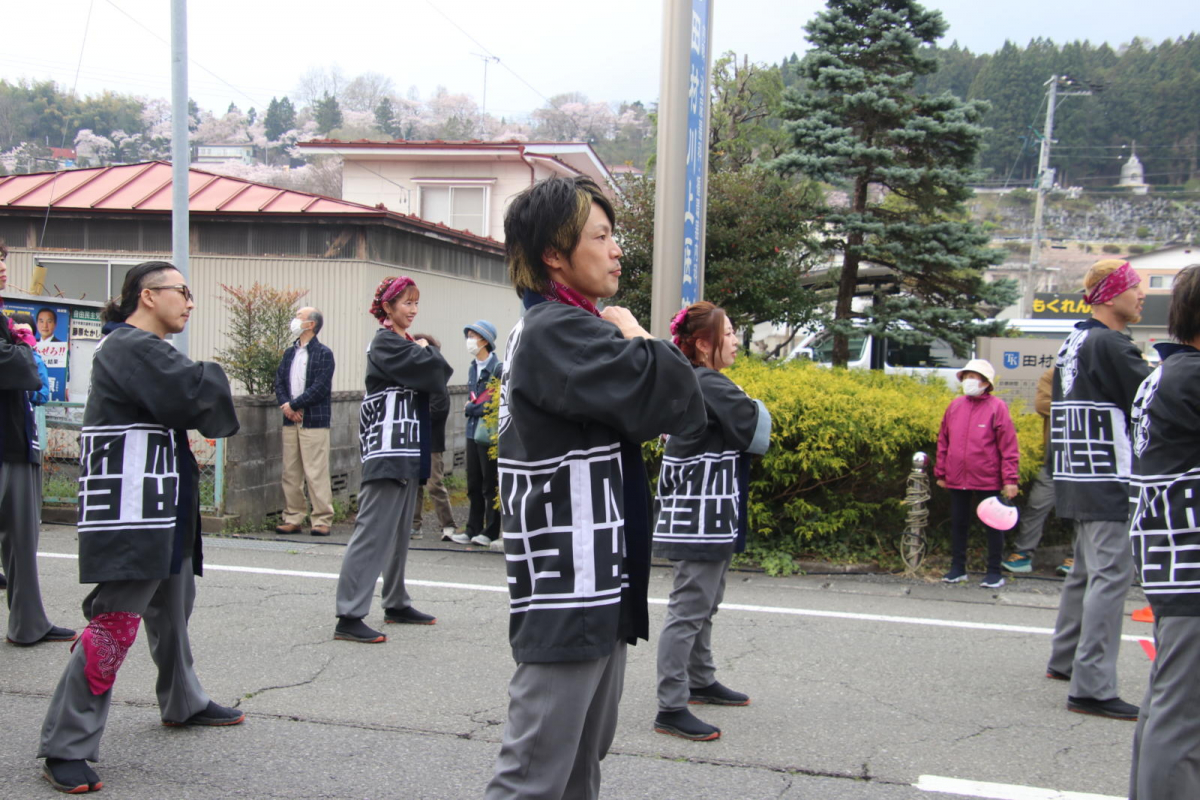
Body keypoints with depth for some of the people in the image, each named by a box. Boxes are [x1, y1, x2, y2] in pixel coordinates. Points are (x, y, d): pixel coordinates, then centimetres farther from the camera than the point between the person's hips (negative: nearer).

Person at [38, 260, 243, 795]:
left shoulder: (140, 347, 19)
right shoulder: (131, 346, -16)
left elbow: (177, 406, 18)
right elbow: (189, 390, -26)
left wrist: (203, 414, -1)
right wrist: (217, 379, -6)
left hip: (162, 501, 11)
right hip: (129, 510, -11)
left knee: (172, 605, 23)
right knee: (115, 622, -11)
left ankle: (183, 703, 41)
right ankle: (65, 748, -3)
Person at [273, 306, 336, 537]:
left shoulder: (323, 354, -3)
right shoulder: (290, 353, 17)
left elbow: (321, 388, -12)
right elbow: (279, 382, 11)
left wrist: (294, 405, -11)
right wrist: (286, 405, -8)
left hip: (314, 421, -6)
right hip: (290, 422, 6)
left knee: (316, 473, -6)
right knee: (290, 473, 7)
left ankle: (322, 520, -1)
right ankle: (293, 518, 14)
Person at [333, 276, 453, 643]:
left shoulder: (404, 343, 20)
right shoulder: (384, 343, -10)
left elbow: (434, 377, 15)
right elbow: (430, 372, -17)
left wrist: (425, 354, -2)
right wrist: (427, 351, 1)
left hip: (407, 453, 10)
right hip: (387, 451, -10)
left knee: (399, 532, 16)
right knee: (374, 531, -12)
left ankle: (396, 603, 26)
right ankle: (349, 617, -13)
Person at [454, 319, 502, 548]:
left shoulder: (497, 368, -11)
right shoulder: (473, 368, 14)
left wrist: (472, 408, -7)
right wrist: (473, 407, -1)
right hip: (473, 431, 7)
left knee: (490, 485, 1)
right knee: (473, 484, 11)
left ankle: (491, 532, 9)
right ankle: (473, 530, 18)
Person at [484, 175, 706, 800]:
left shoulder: (569, 329, 16)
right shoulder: (556, 330, -15)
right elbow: (674, 398, -25)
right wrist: (634, 335, -8)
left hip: (598, 595, 11)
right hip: (566, 601, -11)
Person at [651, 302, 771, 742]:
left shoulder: (694, 384, 13)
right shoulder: (711, 385, -18)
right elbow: (758, 433, -18)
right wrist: (757, 408, 1)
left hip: (707, 519, 11)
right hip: (701, 521, -11)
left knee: (704, 606, 21)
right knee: (688, 611, -7)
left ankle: (701, 681, 36)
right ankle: (671, 709, -3)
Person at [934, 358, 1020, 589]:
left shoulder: (997, 407, -7)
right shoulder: (955, 405, 5)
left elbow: (1009, 446, -8)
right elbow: (943, 441, 10)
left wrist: (1010, 479, -12)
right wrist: (941, 472, 10)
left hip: (987, 480, -4)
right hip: (957, 479, 4)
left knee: (992, 525, 7)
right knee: (958, 523, 13)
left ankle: (994, 572, 18)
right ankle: (957, 568, 26)